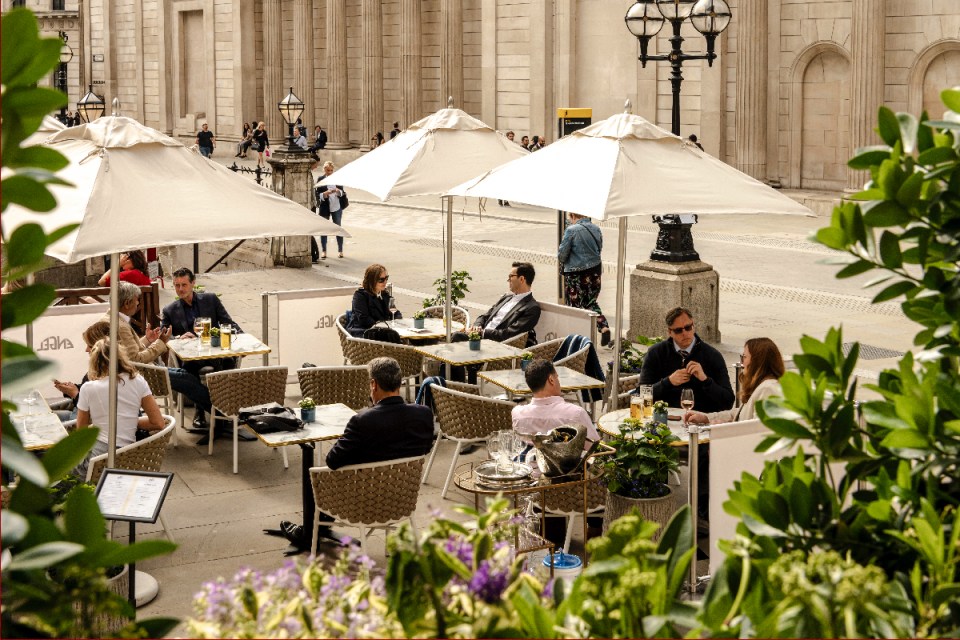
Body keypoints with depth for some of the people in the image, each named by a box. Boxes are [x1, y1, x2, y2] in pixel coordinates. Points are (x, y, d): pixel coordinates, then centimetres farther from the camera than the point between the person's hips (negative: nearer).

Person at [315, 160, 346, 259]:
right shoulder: (321, 180, -2)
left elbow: (342, 193, 4)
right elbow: (318, 195, -5)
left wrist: (338, 191, -17)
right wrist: (326, 194, -23)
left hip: (337, 207, 1)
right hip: (324, 208, -1)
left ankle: (340, 250, 16)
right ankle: (323, 251, 16)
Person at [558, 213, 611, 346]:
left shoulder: (571, 230, -15)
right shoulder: (596, 229, 3)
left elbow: (562, 255, -12)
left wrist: (562, 260, 10)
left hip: (576, 274, -6)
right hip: (595, 270, 6)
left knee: (575, 305, 7)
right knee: (591, 302, 20)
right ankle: (604, 327, 3)